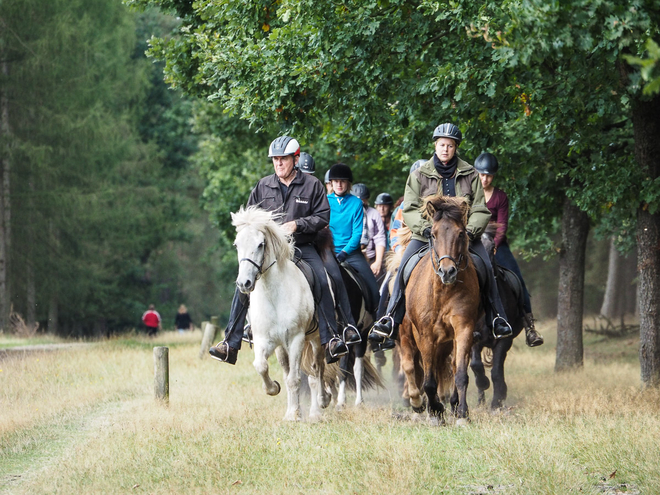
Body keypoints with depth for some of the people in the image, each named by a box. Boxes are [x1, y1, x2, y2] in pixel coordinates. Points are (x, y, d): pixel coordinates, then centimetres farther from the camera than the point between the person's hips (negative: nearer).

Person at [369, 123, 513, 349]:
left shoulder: (470, 175, 8)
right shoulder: (419, 175, 6)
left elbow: (480, 210, 3)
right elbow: (409, 209, -1)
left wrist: (470, 231, -16)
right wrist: (426, 228, -19)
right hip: (426, 235, 0)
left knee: (486, 267, -22)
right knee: (405, 266, -23)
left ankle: (497, 319, -10)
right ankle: (391, 319, -18)